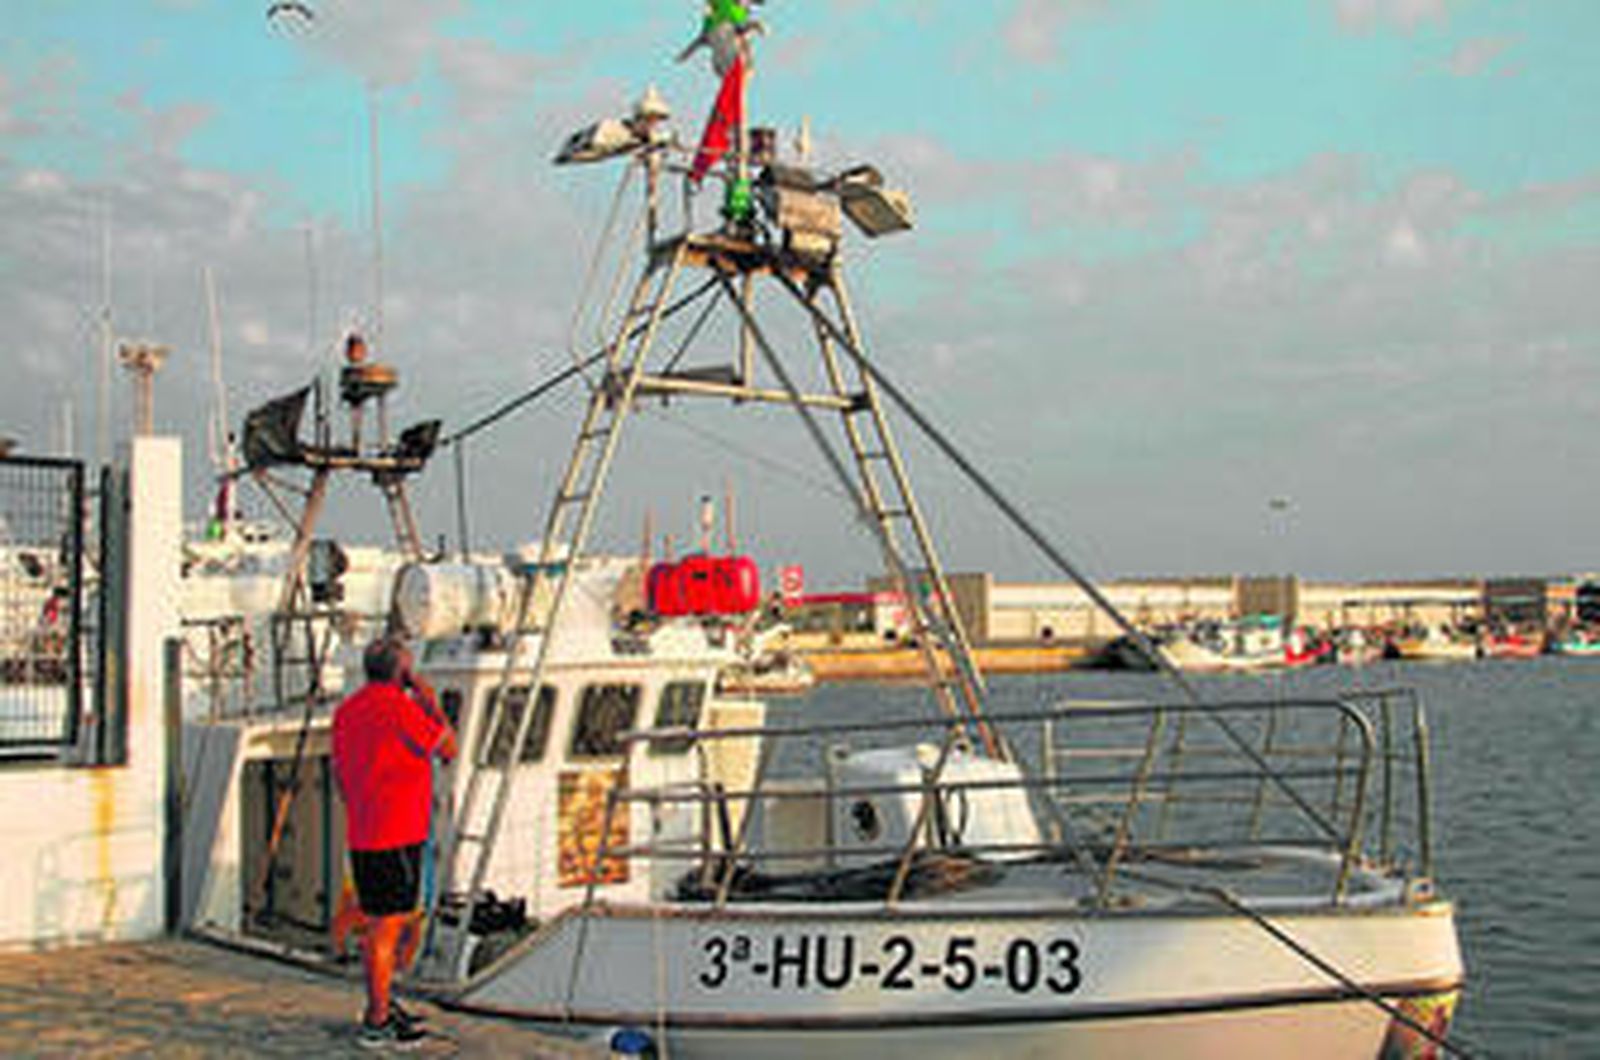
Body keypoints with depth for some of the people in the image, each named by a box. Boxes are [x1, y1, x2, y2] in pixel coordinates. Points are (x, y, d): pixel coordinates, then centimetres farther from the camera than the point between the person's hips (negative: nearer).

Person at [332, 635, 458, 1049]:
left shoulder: (346, 710, 11)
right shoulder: (401, 708, -16)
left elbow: (338, 771, 18)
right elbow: (448, 749, -6)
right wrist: (431, 703, 2)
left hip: (361, 837, 9)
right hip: (396, 838, -9)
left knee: (380, 922, 19)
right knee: (385, 926, -3)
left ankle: (380, 1005, 28)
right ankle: (377, 1023, 2)